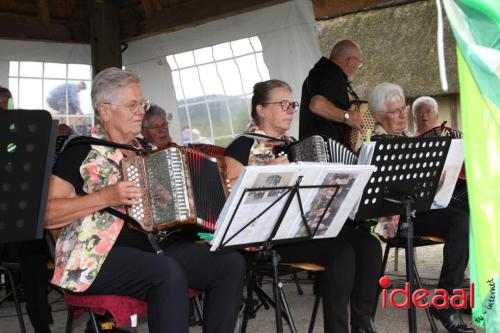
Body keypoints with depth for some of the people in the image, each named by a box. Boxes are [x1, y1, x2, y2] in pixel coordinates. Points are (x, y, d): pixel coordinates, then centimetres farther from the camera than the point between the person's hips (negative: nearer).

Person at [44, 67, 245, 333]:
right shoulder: (81, 151, -3)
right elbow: (45, 215, -10)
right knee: (168, 272, -35)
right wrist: (105, 197, -19)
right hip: (99, 257, -7)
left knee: (231, 262, -13)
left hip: (156, 246, 7)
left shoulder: (145, 149, 19)